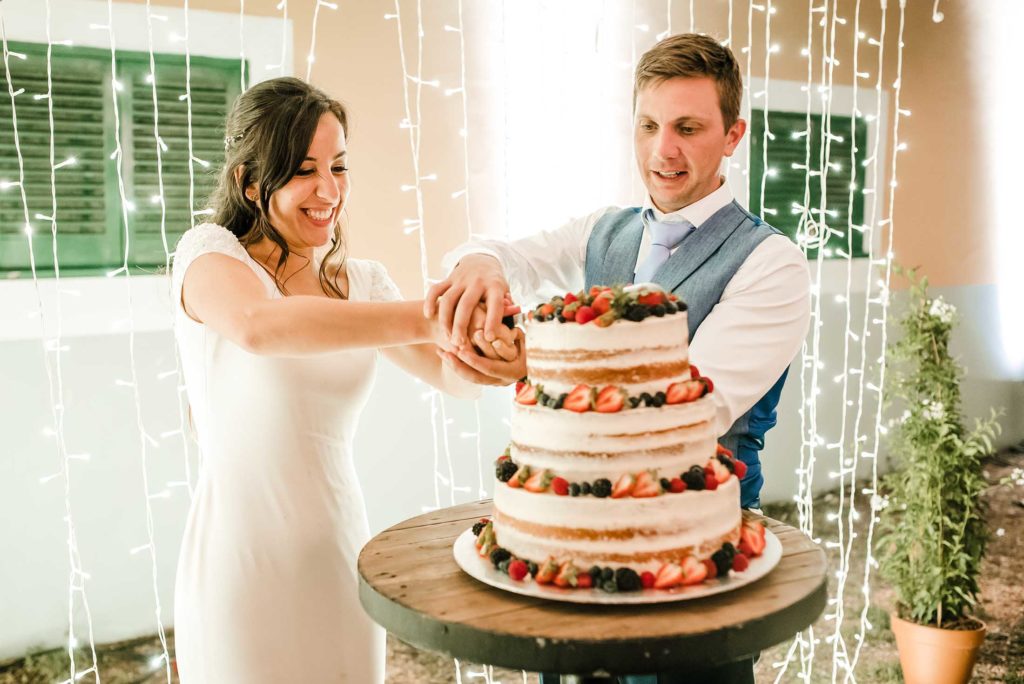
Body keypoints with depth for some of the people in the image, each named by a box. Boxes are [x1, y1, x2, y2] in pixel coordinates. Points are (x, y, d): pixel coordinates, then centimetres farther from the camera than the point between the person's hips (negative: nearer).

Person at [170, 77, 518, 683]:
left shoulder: (363, 281, 9)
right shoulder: (209, 251, -8)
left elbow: (453, 375, 6)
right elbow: (258, 325, -31)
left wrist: (496, 343, -17)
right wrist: (426, 318, -37)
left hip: (341, 553, 5)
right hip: (244, 560, -4)